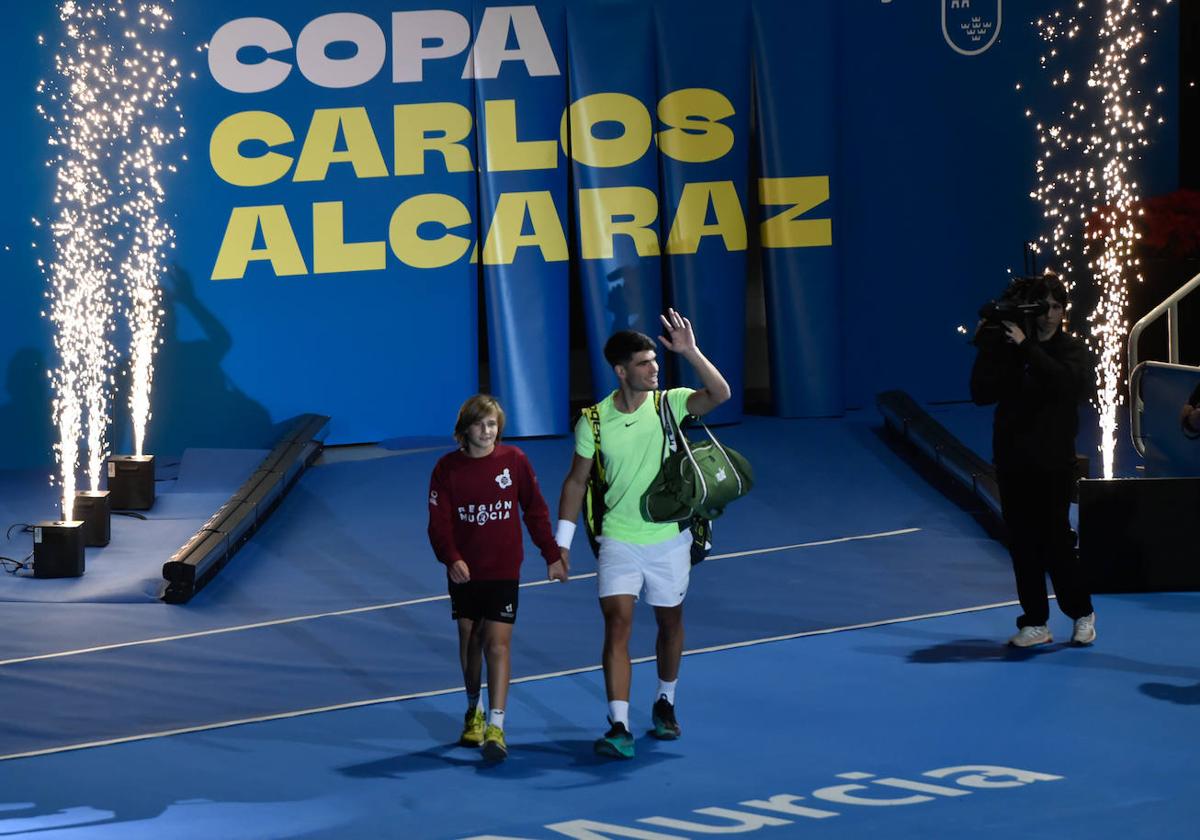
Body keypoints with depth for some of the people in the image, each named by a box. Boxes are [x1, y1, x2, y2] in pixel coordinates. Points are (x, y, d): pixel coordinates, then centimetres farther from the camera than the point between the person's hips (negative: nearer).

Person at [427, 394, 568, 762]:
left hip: (503, 570, -2)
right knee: (469, 641, 14)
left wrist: (552, 555, 4)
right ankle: (474, 711, 34)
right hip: (464, 572, 2)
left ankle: (496, 727, -15)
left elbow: (535, 511, 5)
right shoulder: (447, 468, -3)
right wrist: (451, 558, -23)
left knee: (498, 644, -12)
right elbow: (439, 522, -6)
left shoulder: (514, 460, -3)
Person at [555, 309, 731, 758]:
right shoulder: (594, 421, -6)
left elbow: (719, 394, -23)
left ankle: (665, 704, 39)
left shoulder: (669, 403, -6)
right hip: (618, 540, -1)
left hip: (668, 540, 1)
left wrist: (690, 351, -32)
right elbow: (577, 481, 4)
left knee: (670, 623, 15)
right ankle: (619, 727, -16)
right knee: (618, 625, -13)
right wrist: (562, 541, 2)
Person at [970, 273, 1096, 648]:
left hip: (1053, 462, -3)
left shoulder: (1072, 350, -1)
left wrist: (1027, 347, -26)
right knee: (1023, 543, 4)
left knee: (1055, 539, -6)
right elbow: (982, 393, -3)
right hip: (1012, 459, 3)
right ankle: (1035, 623, 11)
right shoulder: (1007, 349, 3)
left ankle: (1082, 613, 12)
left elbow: (1068, 382, -23)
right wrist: (987, 350, -13)